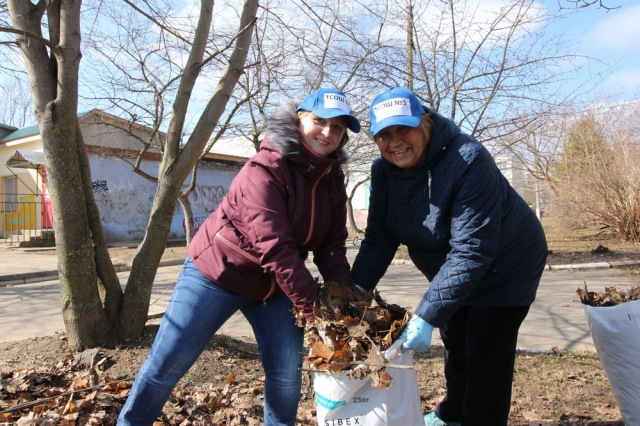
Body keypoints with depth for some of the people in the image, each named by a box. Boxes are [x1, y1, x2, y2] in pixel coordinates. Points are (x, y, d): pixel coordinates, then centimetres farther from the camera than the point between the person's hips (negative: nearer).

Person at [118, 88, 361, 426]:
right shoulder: (265, 170, -25)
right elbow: (274, 247, -31)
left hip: (273, 284, 6)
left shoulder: (333, 179, -2)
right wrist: (312, 305, -29)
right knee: (167, 362, 2)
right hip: (217, 273, -5)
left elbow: (331, 246, -4)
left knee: (287, 372, 2)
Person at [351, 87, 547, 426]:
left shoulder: (467, 161, -34)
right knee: (455, 346, 23)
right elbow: (379, 238, -11)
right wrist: (356, 287, -25)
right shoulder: (384, 171, -14)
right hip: (449, 271, 7)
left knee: (485, 359, -2)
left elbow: (471, 252, -37)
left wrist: (427, 315, -40)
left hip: (503, 267, -6)